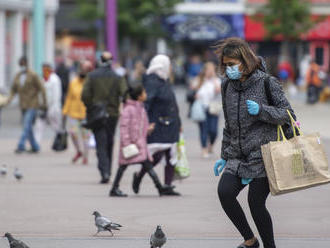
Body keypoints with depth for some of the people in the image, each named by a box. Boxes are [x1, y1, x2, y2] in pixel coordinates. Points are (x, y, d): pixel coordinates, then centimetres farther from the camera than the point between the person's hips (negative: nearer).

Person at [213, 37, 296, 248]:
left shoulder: (266, 83, -6)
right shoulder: (228, 86, 11)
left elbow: (288, 114, -5)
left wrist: (261, 110, -21)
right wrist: (225, 156, 22)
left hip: (263, 155, -5)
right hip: (238, 156, 5)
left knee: (256, 203, -9)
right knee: (224, 192, -15)